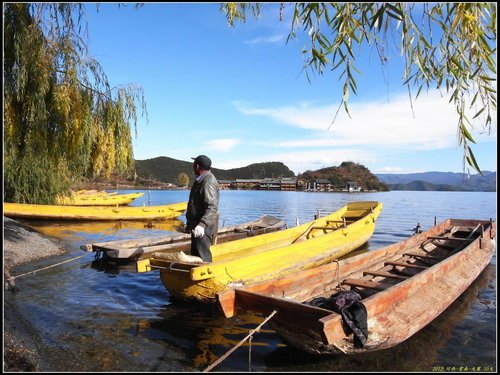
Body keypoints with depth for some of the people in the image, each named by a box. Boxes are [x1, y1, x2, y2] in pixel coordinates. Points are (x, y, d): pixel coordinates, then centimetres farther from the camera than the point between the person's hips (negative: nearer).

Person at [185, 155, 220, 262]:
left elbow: (212, 207, -29)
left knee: (203, 257, -9)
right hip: (197, 224, 11)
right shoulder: (200, 180, 14)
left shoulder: (208, 182, -20)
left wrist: (202, 224, -41)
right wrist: (190, 224, 27)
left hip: (203, 227, -11)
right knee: (195, 254, 18)